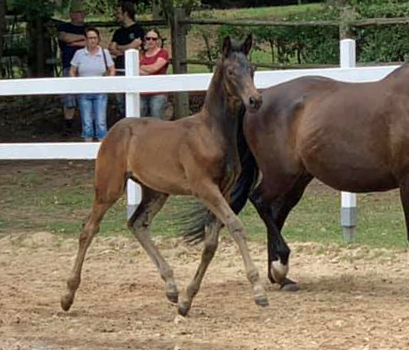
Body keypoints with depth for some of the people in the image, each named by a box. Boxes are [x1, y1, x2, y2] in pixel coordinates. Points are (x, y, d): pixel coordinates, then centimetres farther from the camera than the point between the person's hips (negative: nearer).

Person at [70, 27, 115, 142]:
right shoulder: (79, 54, 3)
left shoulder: (105, 53, 3)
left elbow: (112, 70, 8)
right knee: (86, 122, 3)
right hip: (84, 93, 0)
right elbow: (72, 71, 7)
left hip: (100, 93, 0)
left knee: (101, 122, -4)